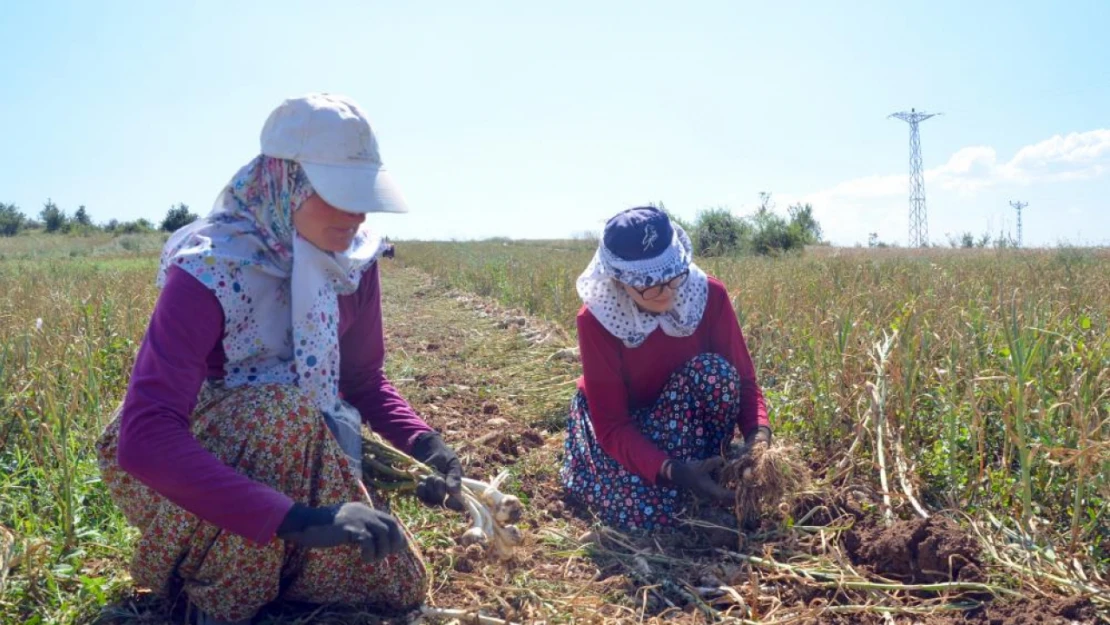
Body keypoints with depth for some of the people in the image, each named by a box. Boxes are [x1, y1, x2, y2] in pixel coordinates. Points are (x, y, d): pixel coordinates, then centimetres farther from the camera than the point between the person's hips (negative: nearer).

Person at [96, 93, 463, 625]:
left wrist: (425, 443, -20)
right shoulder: (209, 270, -30)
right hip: (166, 461, -5)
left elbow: (364, 381, 0)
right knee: (282, 408, -38)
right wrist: (294, 519, -47)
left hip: (297, 448, 6)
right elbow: (145, 437, -40)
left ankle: (262, 559, 19)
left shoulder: (354, 258, -12)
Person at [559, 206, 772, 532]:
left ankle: (707, 476, -10)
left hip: (684, 415, 2)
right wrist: (672, 471, -44)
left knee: (714, 371, -31)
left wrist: (759, 434, -39)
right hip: (618, 421, -2)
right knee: (646, 512, -27)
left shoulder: (709, 295, -22)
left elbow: (743, 379, -17)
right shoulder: (596, 319, -28)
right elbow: (612, 425, -29)